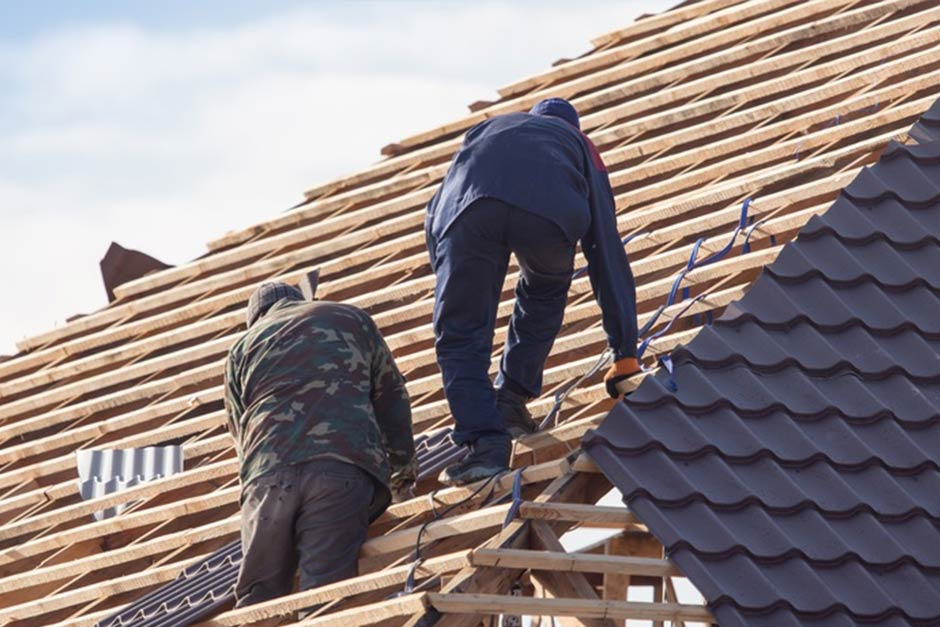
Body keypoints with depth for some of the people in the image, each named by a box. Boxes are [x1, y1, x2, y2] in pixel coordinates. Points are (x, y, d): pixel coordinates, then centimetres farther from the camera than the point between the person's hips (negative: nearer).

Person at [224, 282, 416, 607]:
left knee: (258, 595, 3)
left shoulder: (242, 349, 28)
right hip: (344, 467, -1)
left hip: (267, 474, 1)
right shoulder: (351, 318, 26)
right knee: (323, 591, -14)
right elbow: (391, 395, 28)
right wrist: (403, 460, 41)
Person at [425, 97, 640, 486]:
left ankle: (484, 440, -4)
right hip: (551, 209, 0)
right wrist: (625, 354, 39)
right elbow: (608, 256, 38)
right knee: (544, 297, 34)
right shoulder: (580, 146, 41)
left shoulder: (484, 130, 46)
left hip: (468, 206, 0)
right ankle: (511, 401, 30)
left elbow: (435, 226, 47)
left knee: (461, 337, 12)